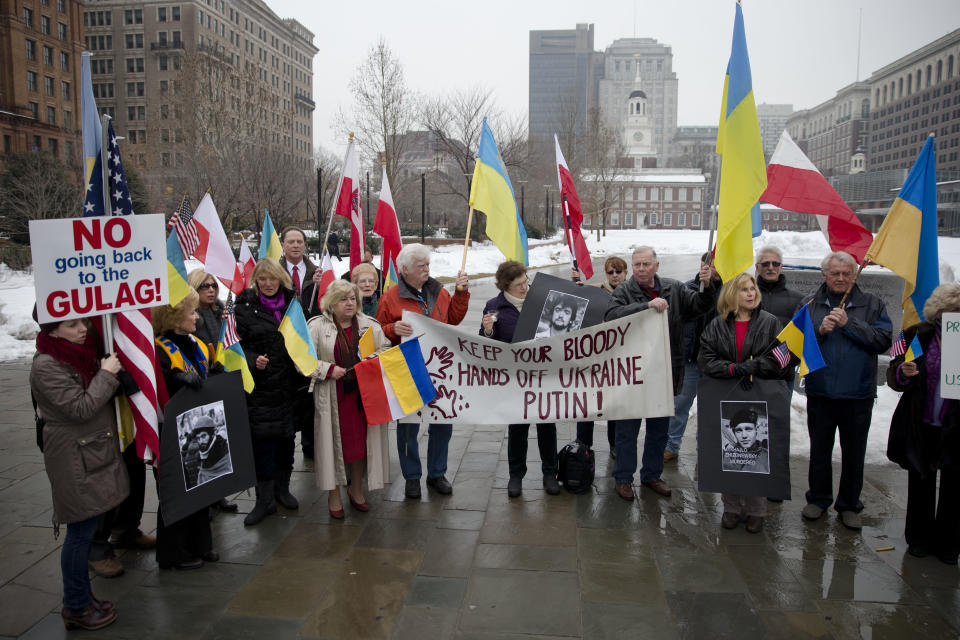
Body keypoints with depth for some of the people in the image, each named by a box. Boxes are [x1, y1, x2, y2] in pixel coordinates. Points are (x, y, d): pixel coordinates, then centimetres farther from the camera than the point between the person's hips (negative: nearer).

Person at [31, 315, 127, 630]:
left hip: (95, 452, 9)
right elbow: (80, 408, -21)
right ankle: (76, 608, 14)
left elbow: (101, 395, 25)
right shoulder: (46, 365, -17)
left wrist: (109, 370, 9)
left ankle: (82, 596, 28)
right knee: (80, 531, 0)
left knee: (86, 529, 16)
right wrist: (107, 374, -18)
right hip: (75, 459, -8)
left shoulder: (81, 352, 9)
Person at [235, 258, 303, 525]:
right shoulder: (246, 306, 0)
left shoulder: (292, 303, 9)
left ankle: (282, 488, 29)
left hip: (289, 383, 3)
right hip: (260, 385, -3)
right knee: (262, 438, -2)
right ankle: (265, 499, 11)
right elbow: (239, 344, -2)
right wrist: (253, 361, -21)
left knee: (286, 435, 12)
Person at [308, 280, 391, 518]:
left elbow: (386, 350, 13)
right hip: (333, 396, -3)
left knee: (362, 440, 10)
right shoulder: (317, 326, -4)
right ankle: (334, 494, 21)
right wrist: (329, 369, -16)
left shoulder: (369, 324, 6)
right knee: (334, 442, 4)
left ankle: (356, 490, 30)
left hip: (363, 394, 3)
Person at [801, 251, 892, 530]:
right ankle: (818, 499, 30)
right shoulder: (809, 304, 4)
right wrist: (819, 330, -19)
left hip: (858, 393, -1)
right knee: (819, 449, 13)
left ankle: (849, 505, 26)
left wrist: (849, 324, -16)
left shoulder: (872, 304, 2)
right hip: (819, 392, 1)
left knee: (854, 453, 10)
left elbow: (883, 341, -10)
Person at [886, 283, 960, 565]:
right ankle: (919, 539, 30)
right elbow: (893, 379, 2)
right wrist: (902, 372, -21)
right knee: (920, 483, 13)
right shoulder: (917, 335, -1)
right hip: (921, 426, 1)